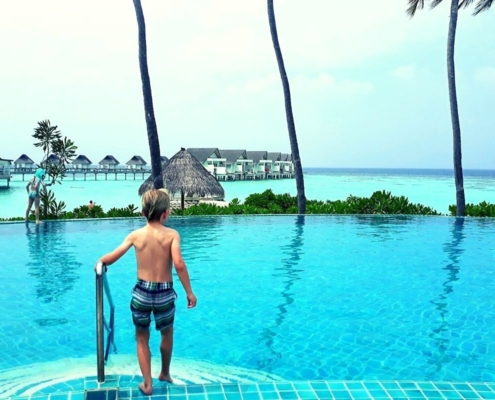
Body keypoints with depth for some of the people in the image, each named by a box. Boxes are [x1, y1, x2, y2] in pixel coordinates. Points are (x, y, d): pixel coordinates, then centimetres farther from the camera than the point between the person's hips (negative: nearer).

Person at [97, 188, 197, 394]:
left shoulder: (135, 235, -2)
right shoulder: (172, 234, -9)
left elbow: (111, 258, -3)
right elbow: (179, 264, -22)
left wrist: (100, 261, 20)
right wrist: (189, 292, -14)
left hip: (141, 292, 1)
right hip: (164, 294, -1)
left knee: (142, 338, 19)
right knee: (167, 333, 25)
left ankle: (147, 383, 22)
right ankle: (165, 373, 43)